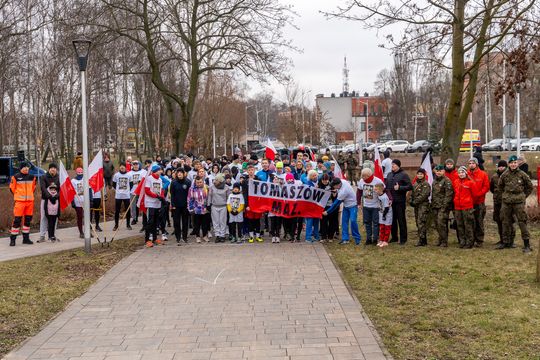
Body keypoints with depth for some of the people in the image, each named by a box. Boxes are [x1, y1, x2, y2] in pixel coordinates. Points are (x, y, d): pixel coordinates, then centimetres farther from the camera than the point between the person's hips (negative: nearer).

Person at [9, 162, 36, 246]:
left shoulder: (32, 177, 8)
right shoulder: (16, 177, -5)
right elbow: (12, 188, 3)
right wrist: (17, 195, 7)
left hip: (30, 201, 5)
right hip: (19, 201, -5)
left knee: (28, 219, 9)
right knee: (17, 220, -8)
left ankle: (26, 238, 19)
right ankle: (12, 239, -2)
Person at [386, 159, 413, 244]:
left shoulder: (403, 175, -5)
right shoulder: (389, 175, 14)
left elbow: (410, 186, -10)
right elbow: (387, 186, 21)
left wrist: (399, 188, -19)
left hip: (400, 201, -6)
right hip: (391, 201, 6)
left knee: (401, 220, -1)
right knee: (392, 220, 11)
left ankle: (403, 239, 6)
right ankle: (394, 237, 22)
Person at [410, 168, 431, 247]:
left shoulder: (426, 184, -8)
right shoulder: (415, 184, 17)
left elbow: (423, 196, -17)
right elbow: (412, 194, 21)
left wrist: (415, 201, -16)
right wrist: (411, 201, 3)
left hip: (423, 205, -8)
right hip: (416, 206, 8)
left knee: (421, 223, -13)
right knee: (418, 223, 10)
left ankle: (421, 241, -12)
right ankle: (424, 240, 18)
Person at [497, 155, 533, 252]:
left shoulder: (522, 174, -3)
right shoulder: (505, 175, 3)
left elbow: (530, 186, 9)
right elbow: (500, 185, 21)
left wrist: (523, 196, 7)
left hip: (519, 202, -3)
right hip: (506, 202, 3)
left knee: (522, 222, -6)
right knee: (506, 222, 10)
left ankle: (527, 244, -3)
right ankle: (506, 242, 22)